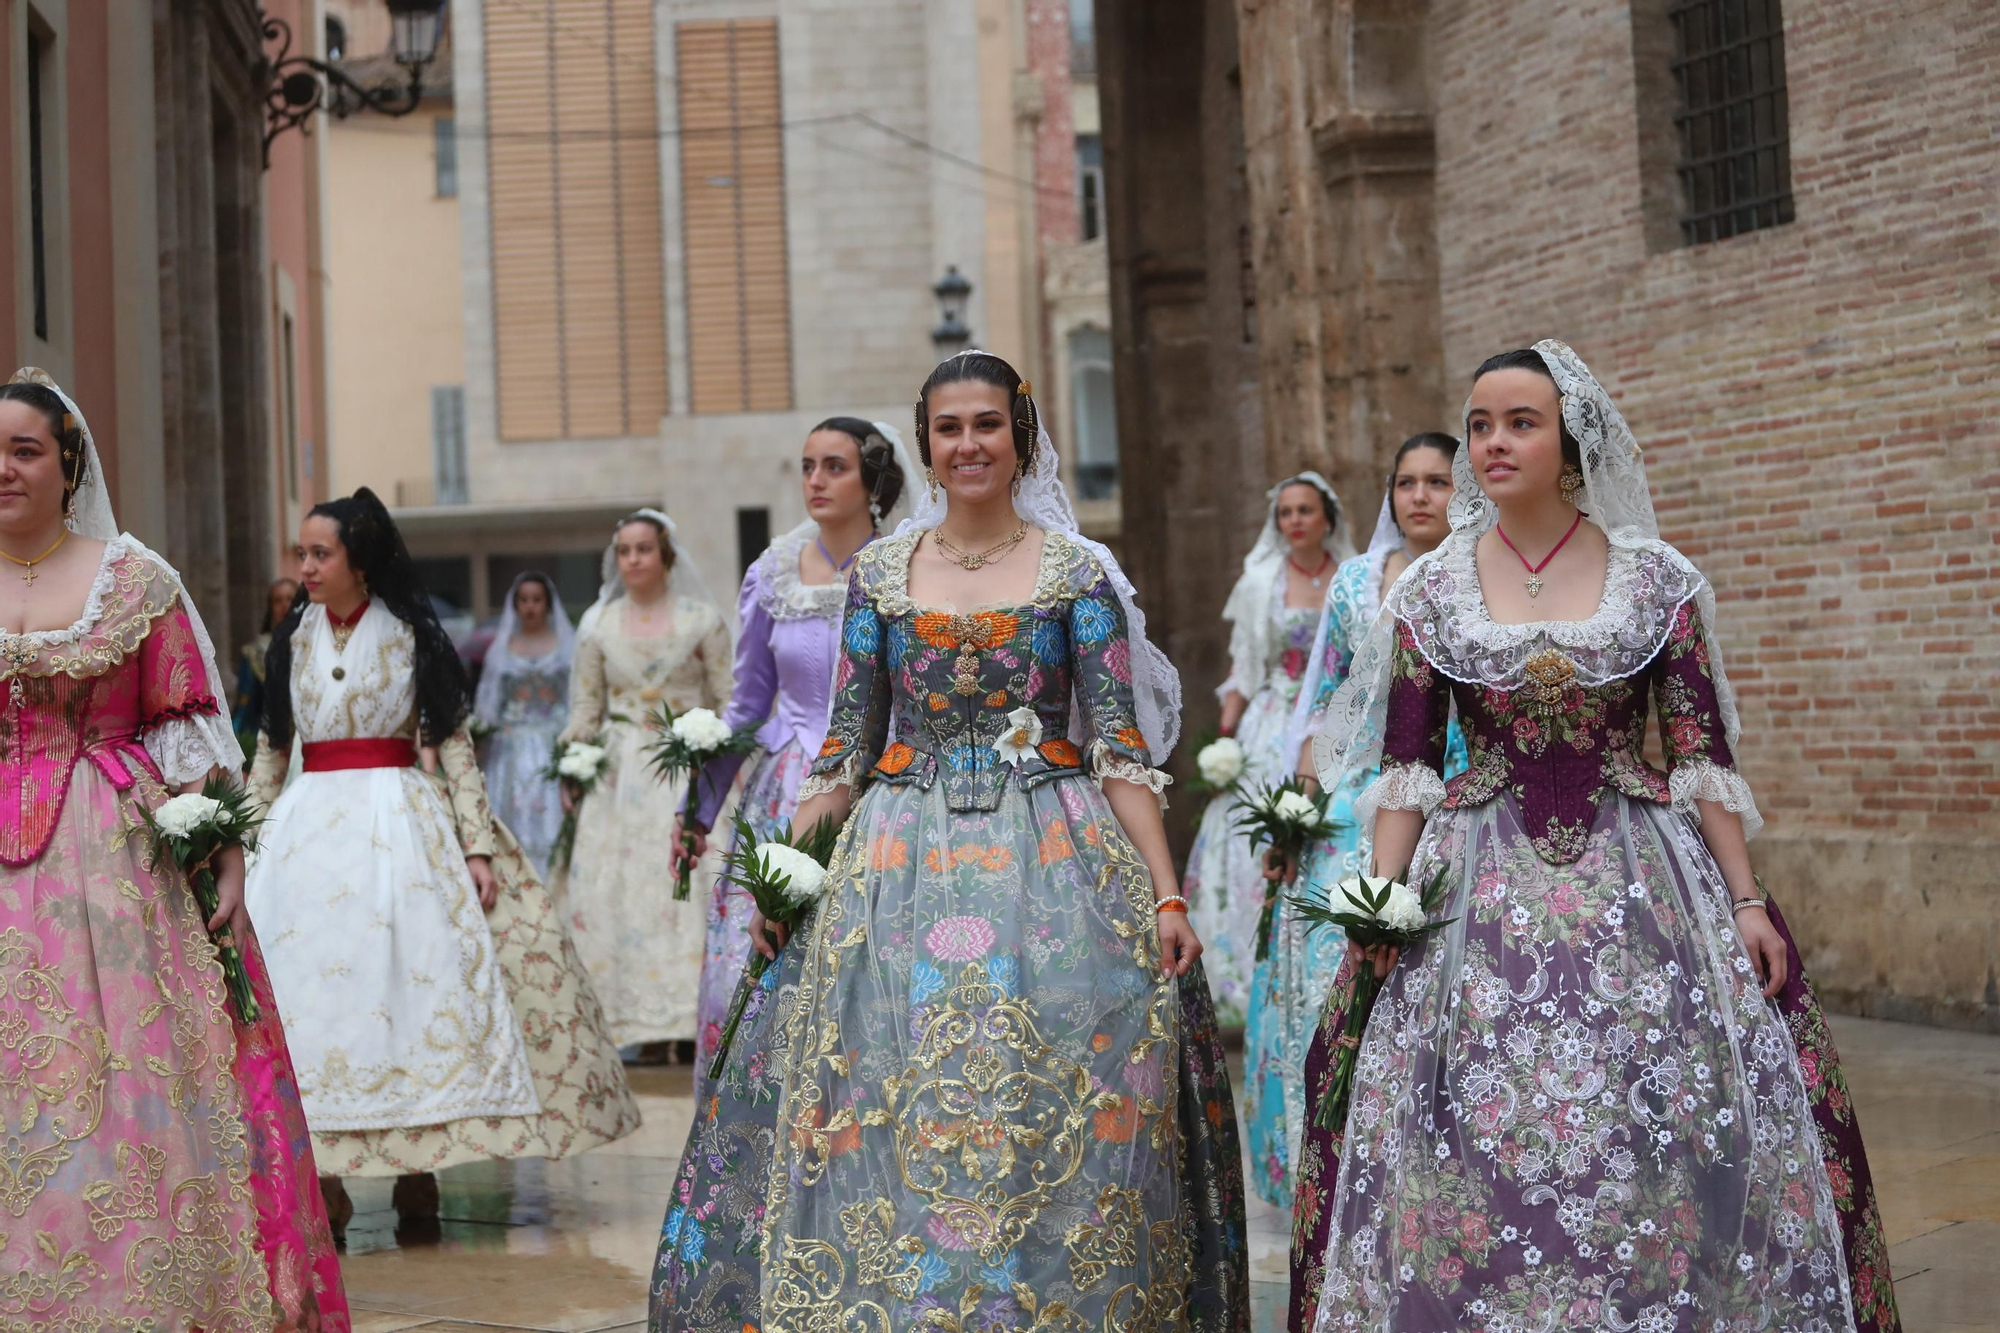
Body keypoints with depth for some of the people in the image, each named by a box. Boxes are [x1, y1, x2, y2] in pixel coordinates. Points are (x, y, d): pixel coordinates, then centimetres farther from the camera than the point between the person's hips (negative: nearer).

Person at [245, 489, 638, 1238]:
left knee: (413, 980, -6)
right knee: (306, 987, -4)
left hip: (400, 822, -3)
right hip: (309, 825, 3)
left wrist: (477, 846, -9)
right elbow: (271, 751, 15)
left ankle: (416, 1172, 1)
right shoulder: (294, 636, 10)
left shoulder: (410, 634, 1)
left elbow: (453, 745, -2)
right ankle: (320, 1178, -1)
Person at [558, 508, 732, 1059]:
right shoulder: (599, 625, 9)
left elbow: (728, 702, 2)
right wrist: (571, 773, 6)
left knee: (690, 885, -8)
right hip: (620, 774, 2)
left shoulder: (702, 620, 2)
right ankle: (648, 1027, 0)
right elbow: (585, 707, 12)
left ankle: (690, 1021, -2)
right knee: (624, 889, -3)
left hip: (689, 770, -2)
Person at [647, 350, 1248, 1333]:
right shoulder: (879, 572, 9)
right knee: (893, 1132, -2)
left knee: (1053, 1123, -3)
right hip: (904, 866, 2)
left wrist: (1166, 894, -8)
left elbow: (1122, 745, -1)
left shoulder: (1077, 571, 3)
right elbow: (848, 745, 11)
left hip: (1053, 866, -2)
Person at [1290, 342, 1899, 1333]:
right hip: (1478, 894, 1)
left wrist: (1745, 899, -2)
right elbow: (1403, 766, 4)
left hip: (1636, 876, -1)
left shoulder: (1659, 581, 0)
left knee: (1657, 1139, -1)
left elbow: (1702, 753, 2)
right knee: (1477, 1148, 0)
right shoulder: (1430, 591, 3)